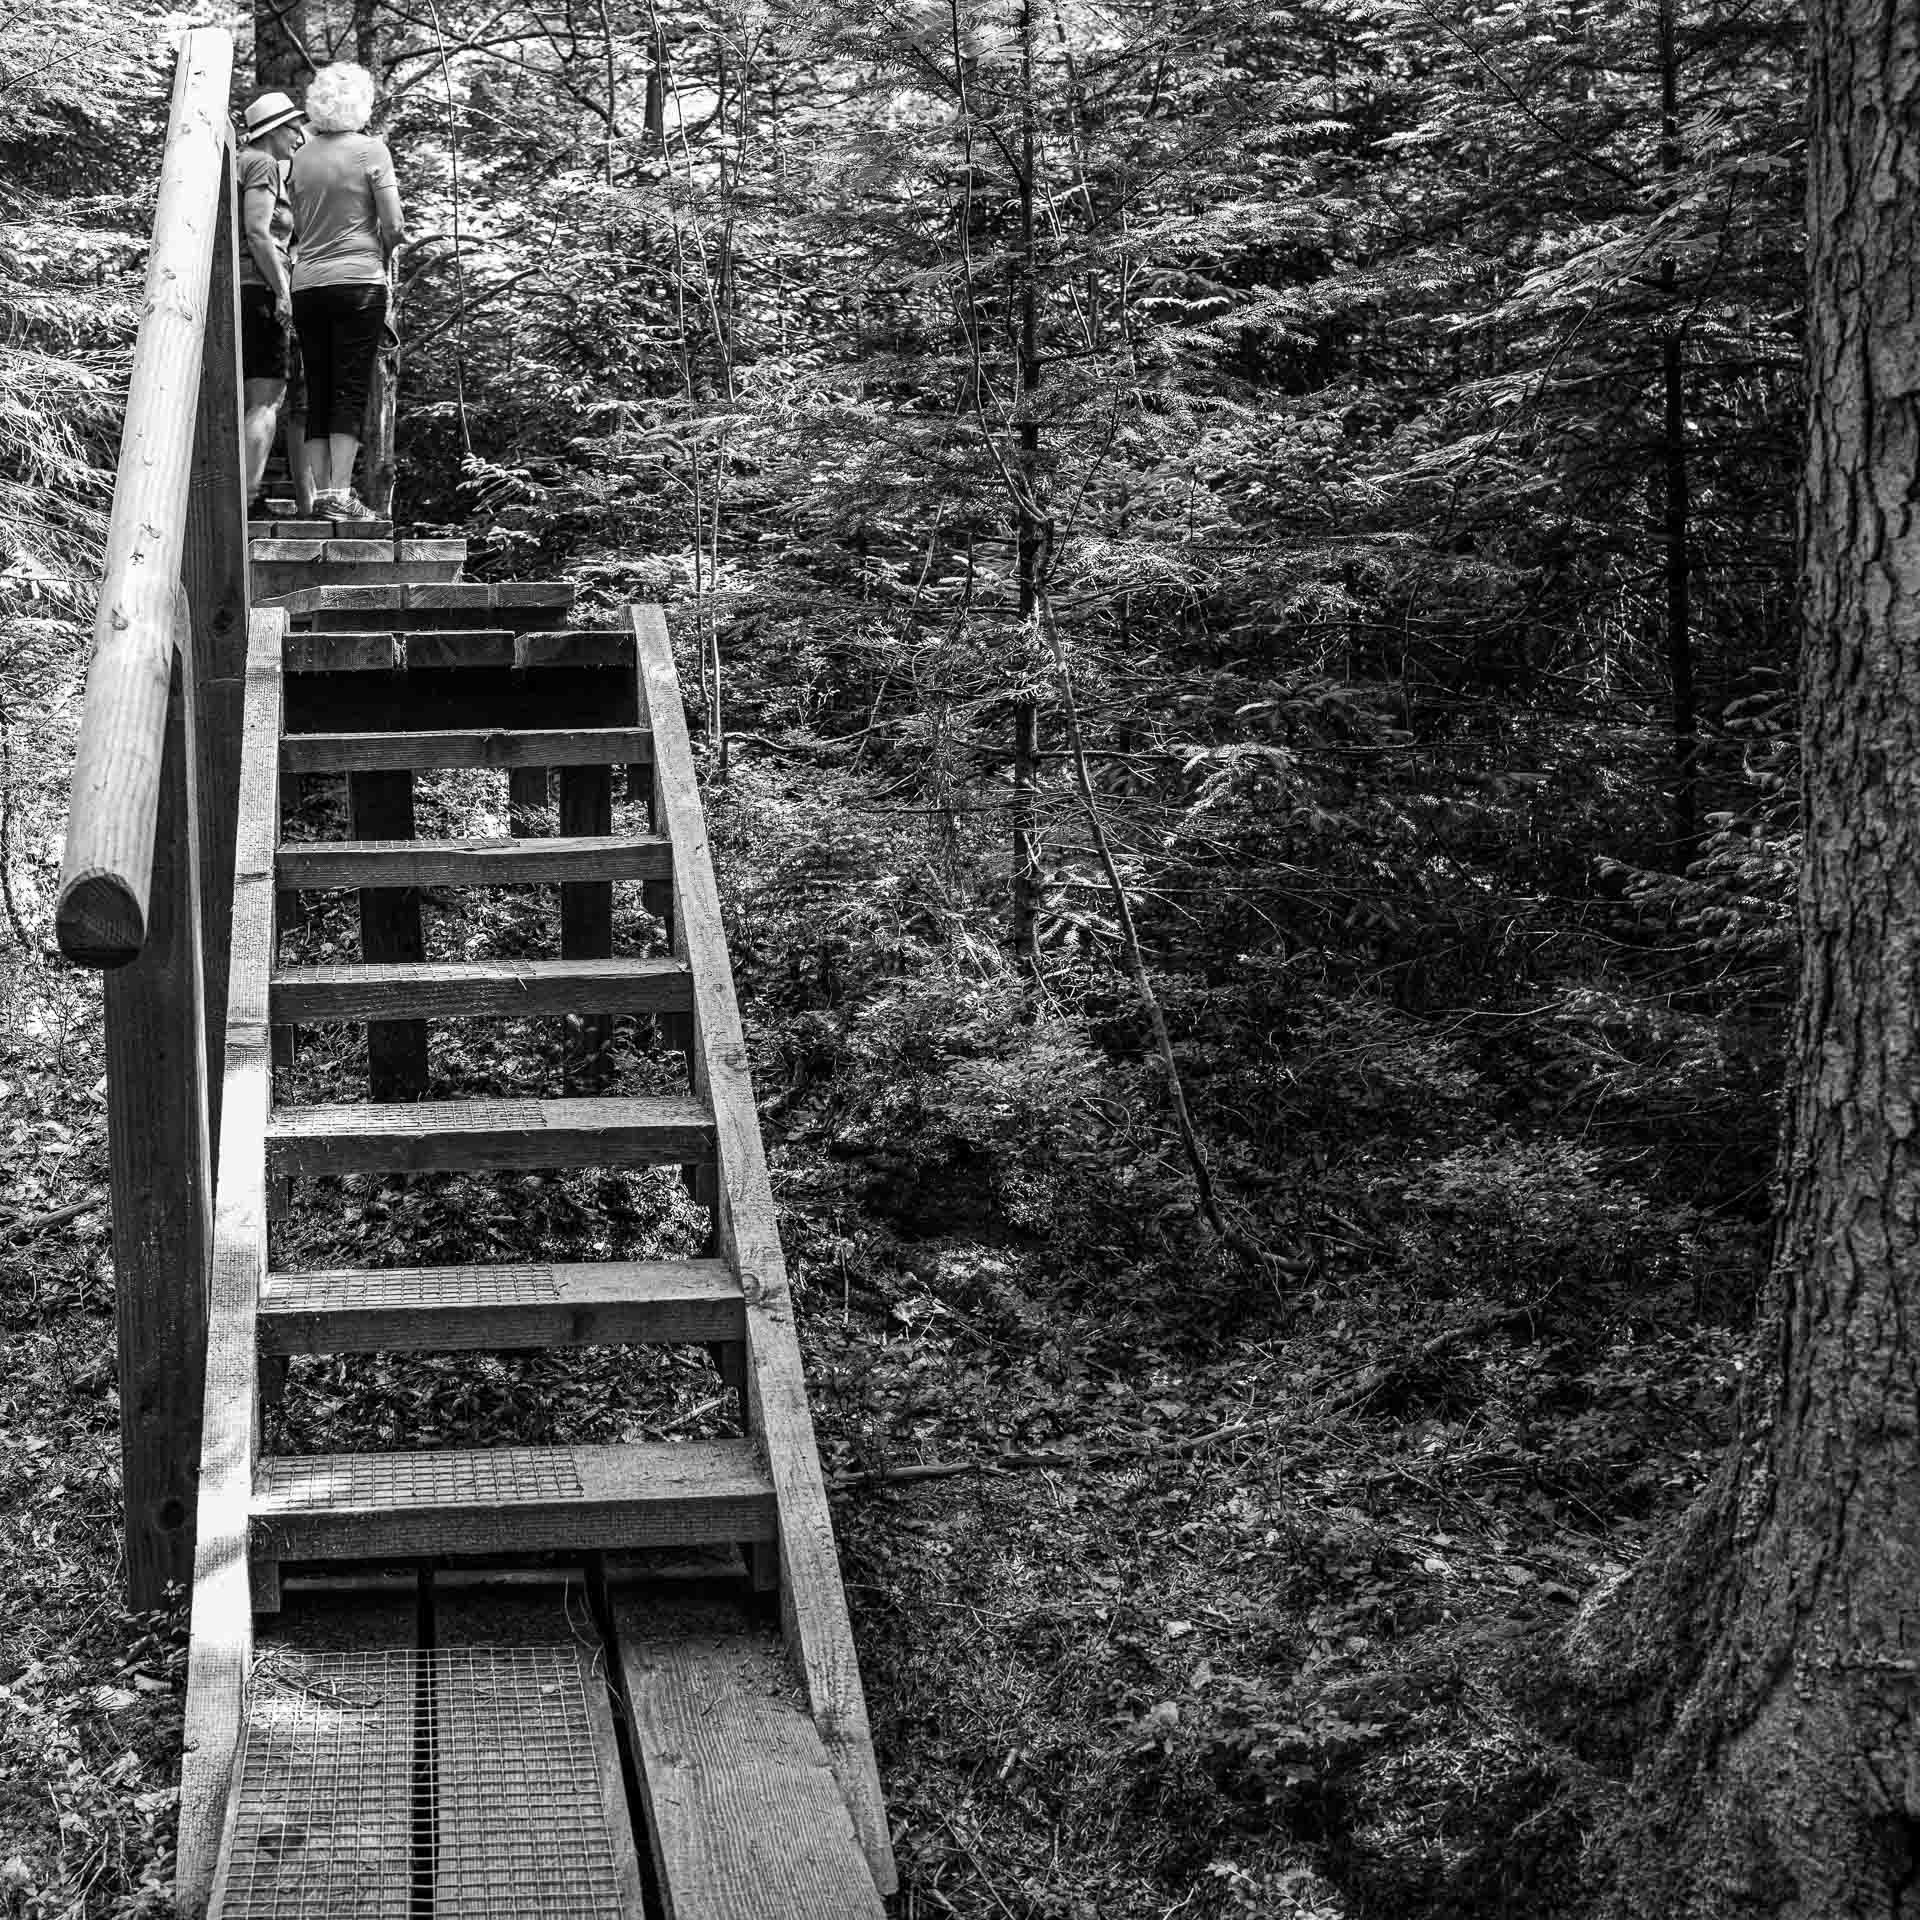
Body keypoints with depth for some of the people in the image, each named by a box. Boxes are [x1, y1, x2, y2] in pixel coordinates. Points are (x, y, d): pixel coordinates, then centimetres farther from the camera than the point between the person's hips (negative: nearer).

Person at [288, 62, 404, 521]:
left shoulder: (301, 157, 10)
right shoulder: (370, 150, -4)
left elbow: (298, 226, 12)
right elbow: (393, 225, -7)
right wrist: (383, 251, 11)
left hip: (307, 282, 5)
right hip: (358, 280, -4)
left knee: (317, 392, 8)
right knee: (352, 390, -3)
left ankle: (319, 493, 6)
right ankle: (340, 495, -9)